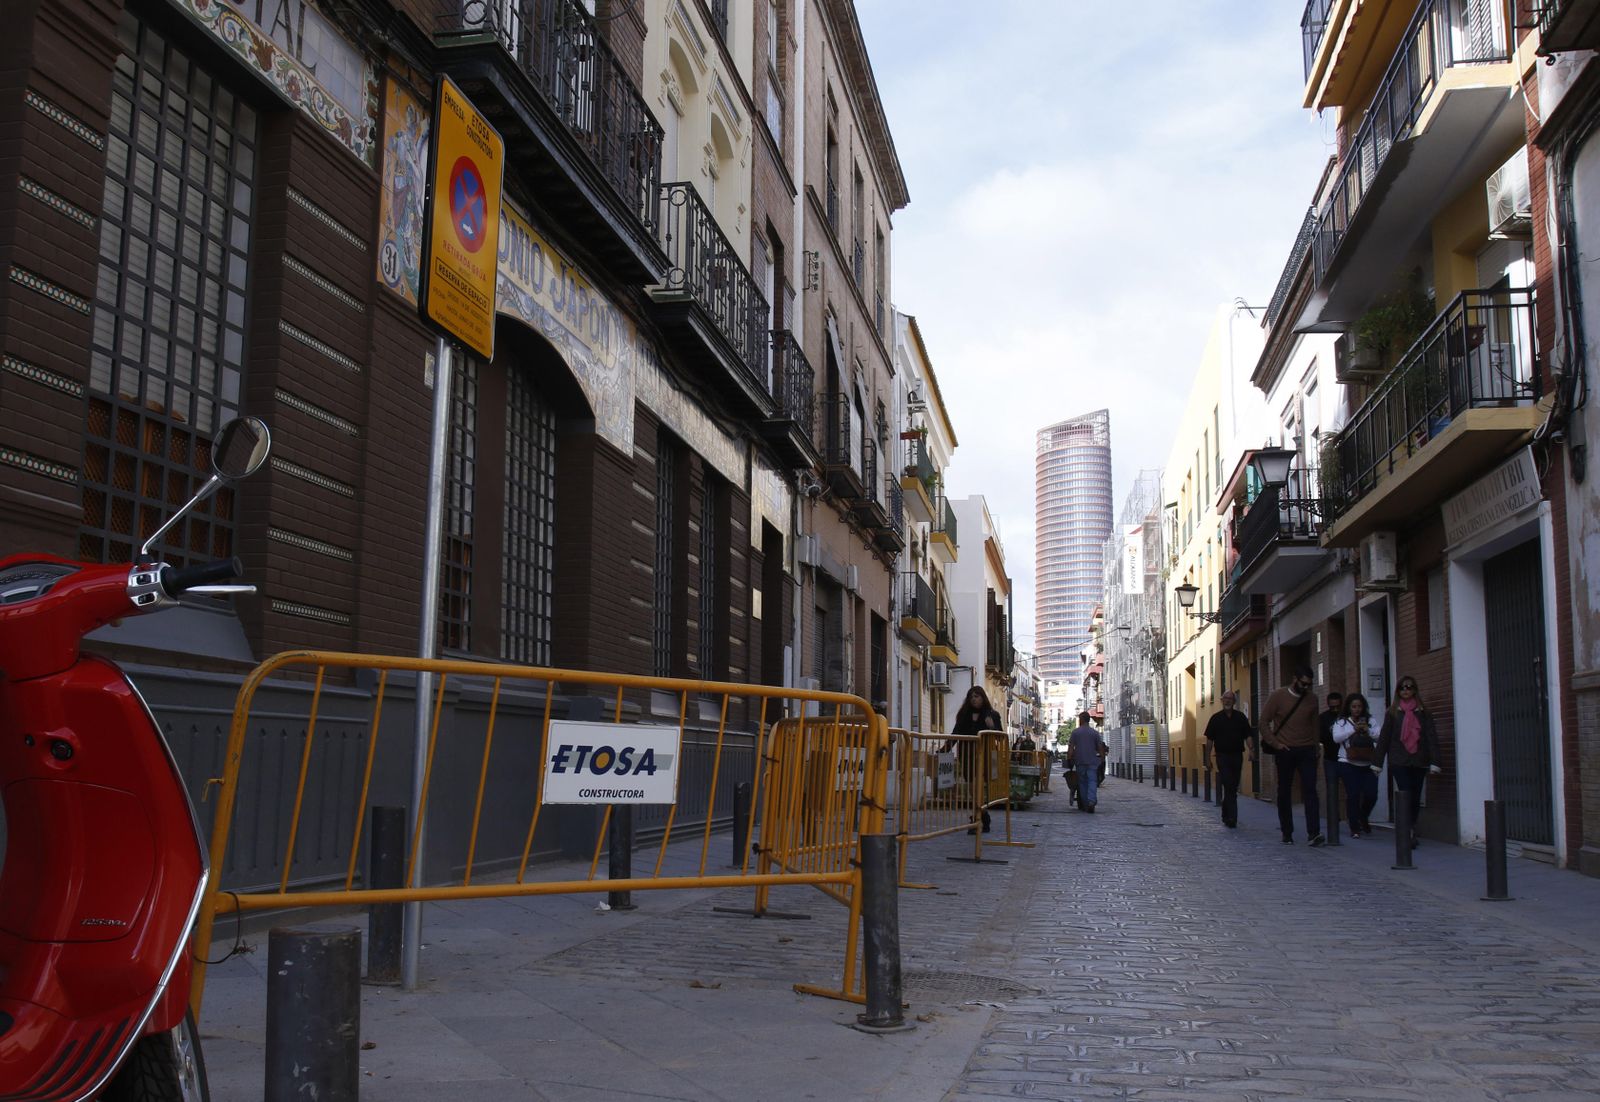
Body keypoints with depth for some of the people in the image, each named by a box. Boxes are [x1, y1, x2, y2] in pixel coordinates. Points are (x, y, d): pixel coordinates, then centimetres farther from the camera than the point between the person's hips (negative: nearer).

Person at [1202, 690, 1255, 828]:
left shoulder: (1241, 717, 7)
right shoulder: (1216, 718, 3)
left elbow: (1248, 735, 5)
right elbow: (1209, 740, 5)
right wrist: (1208, 758, 1)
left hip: (1237, 756, 3)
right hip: (1222, 756, -3)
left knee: (1233, 788, 10)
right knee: (1228, 787, -13)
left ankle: (1226, 815, 24)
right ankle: (1231, 817, -17)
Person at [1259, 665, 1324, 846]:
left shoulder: (1312, 698, 6)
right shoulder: (1278, 696, -4)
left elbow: (1314, 724, 17)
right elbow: (1264, 721, -1)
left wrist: (1317, 746, 12)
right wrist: (1274, 743, -7)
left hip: (1306, 751, 2)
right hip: (1285, 751, -2)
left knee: (1310, 790, -9)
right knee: (1284, 792, 5)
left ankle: (1313, 833, -14)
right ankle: (1287, 833, 14)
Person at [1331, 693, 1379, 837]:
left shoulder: (1370, 720, 11)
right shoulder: (1341, 722, 6)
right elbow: (1336, 738, -8)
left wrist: (1368, 731, -15)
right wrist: (1353, 729, -14)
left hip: (1368, 764, 2)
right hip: (1349, 764, -2)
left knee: (1371, 795, -3)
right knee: (1353, 795, -7)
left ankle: (1363, 818, 27)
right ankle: (1354, 828, 4)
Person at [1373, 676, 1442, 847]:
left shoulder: (1423, 713, 6)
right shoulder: (1392, 713, 6)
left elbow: (1432, 737, 2)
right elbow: (1383, 738, 7)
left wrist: (1434, 762, -6)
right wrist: (1377, 763, 6)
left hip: (1418, 762, 1)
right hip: (1399, 762, -1)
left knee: (1415, 799, 6)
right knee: (1406, 797, -11)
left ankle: (1410, 833, 18)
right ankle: (1409, 833, -13)